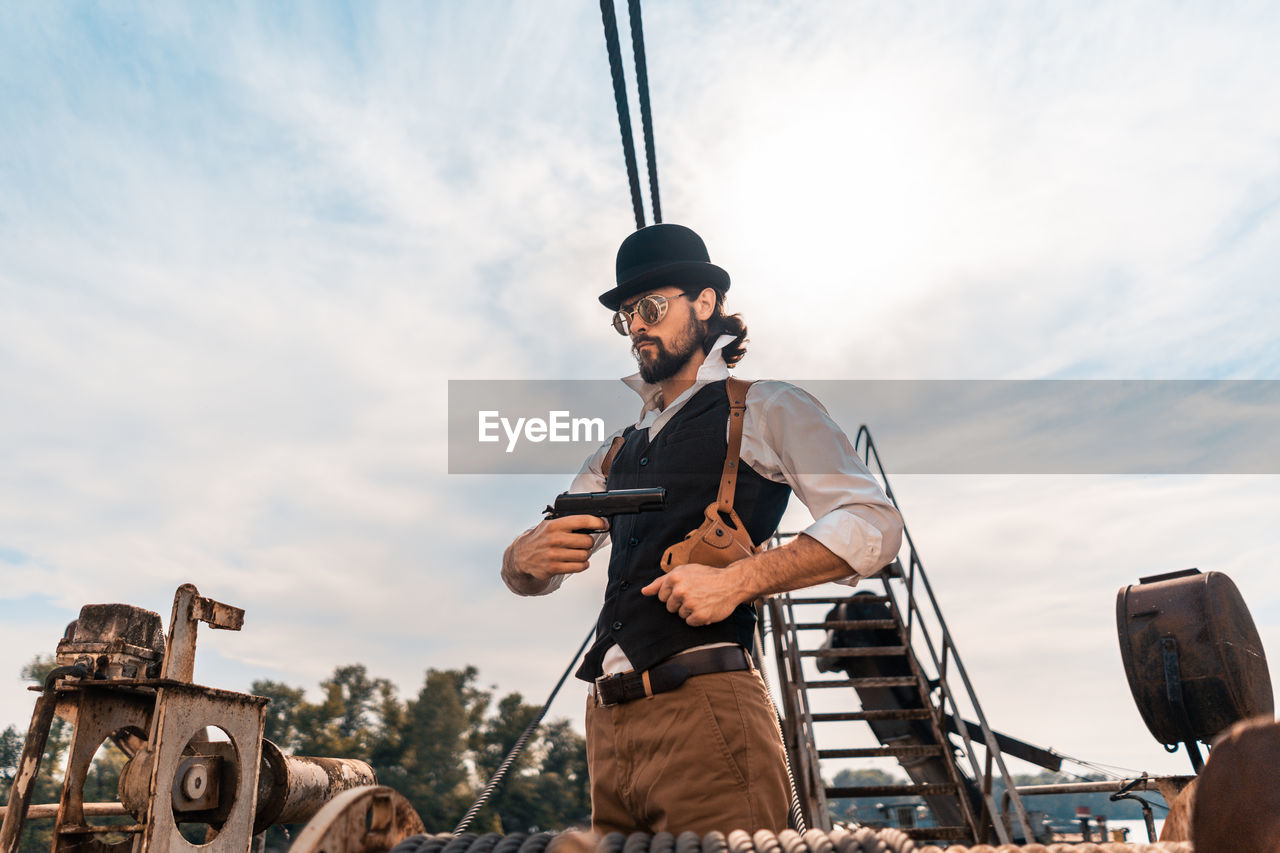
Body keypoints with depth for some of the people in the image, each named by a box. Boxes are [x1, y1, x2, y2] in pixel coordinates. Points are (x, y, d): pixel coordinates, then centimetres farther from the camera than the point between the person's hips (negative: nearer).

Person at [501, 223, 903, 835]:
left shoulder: (763, 410, 6)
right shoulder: (619, 450, 22)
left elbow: (874, 524, -5)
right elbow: (520, 574, 21)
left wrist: (739, 578, -18)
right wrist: (530, 554, -5)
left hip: (704, 704, -5)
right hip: (608, 722, 6)